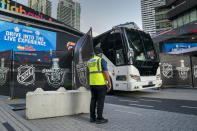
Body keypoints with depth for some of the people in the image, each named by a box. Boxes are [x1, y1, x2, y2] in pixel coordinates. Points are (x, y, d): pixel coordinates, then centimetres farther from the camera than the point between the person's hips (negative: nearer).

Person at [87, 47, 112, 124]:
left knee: (93, 100, 12)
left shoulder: (89, 61, 13)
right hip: (101, 84, -7)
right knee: (100, 101, -1)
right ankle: (99, 118, 5)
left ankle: (92, 117, 17)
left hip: (92, 84, 7)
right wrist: (109, 83, -10)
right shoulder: (101, 60, -9)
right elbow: (106, 72, -15)